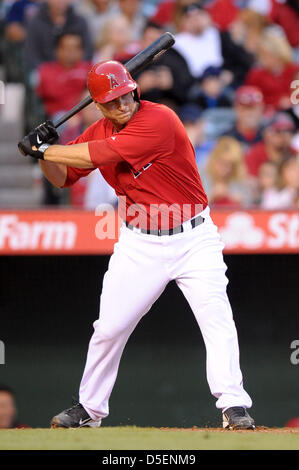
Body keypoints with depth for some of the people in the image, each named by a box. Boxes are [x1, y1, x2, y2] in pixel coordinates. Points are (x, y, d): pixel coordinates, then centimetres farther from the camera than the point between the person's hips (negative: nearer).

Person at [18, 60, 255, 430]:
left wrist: (43, 150, -17)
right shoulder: (99, 132, 0)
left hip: (193, 238, -5)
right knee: (109, 327, 4)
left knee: (217, 319, -16)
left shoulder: (159, 120, -22)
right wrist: (44, 152, -9)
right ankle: (89, 408, 19)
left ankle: (233, 406, -12)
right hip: (140, 244, 5)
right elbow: (62, 178, 11)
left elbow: (99, 155, -26)